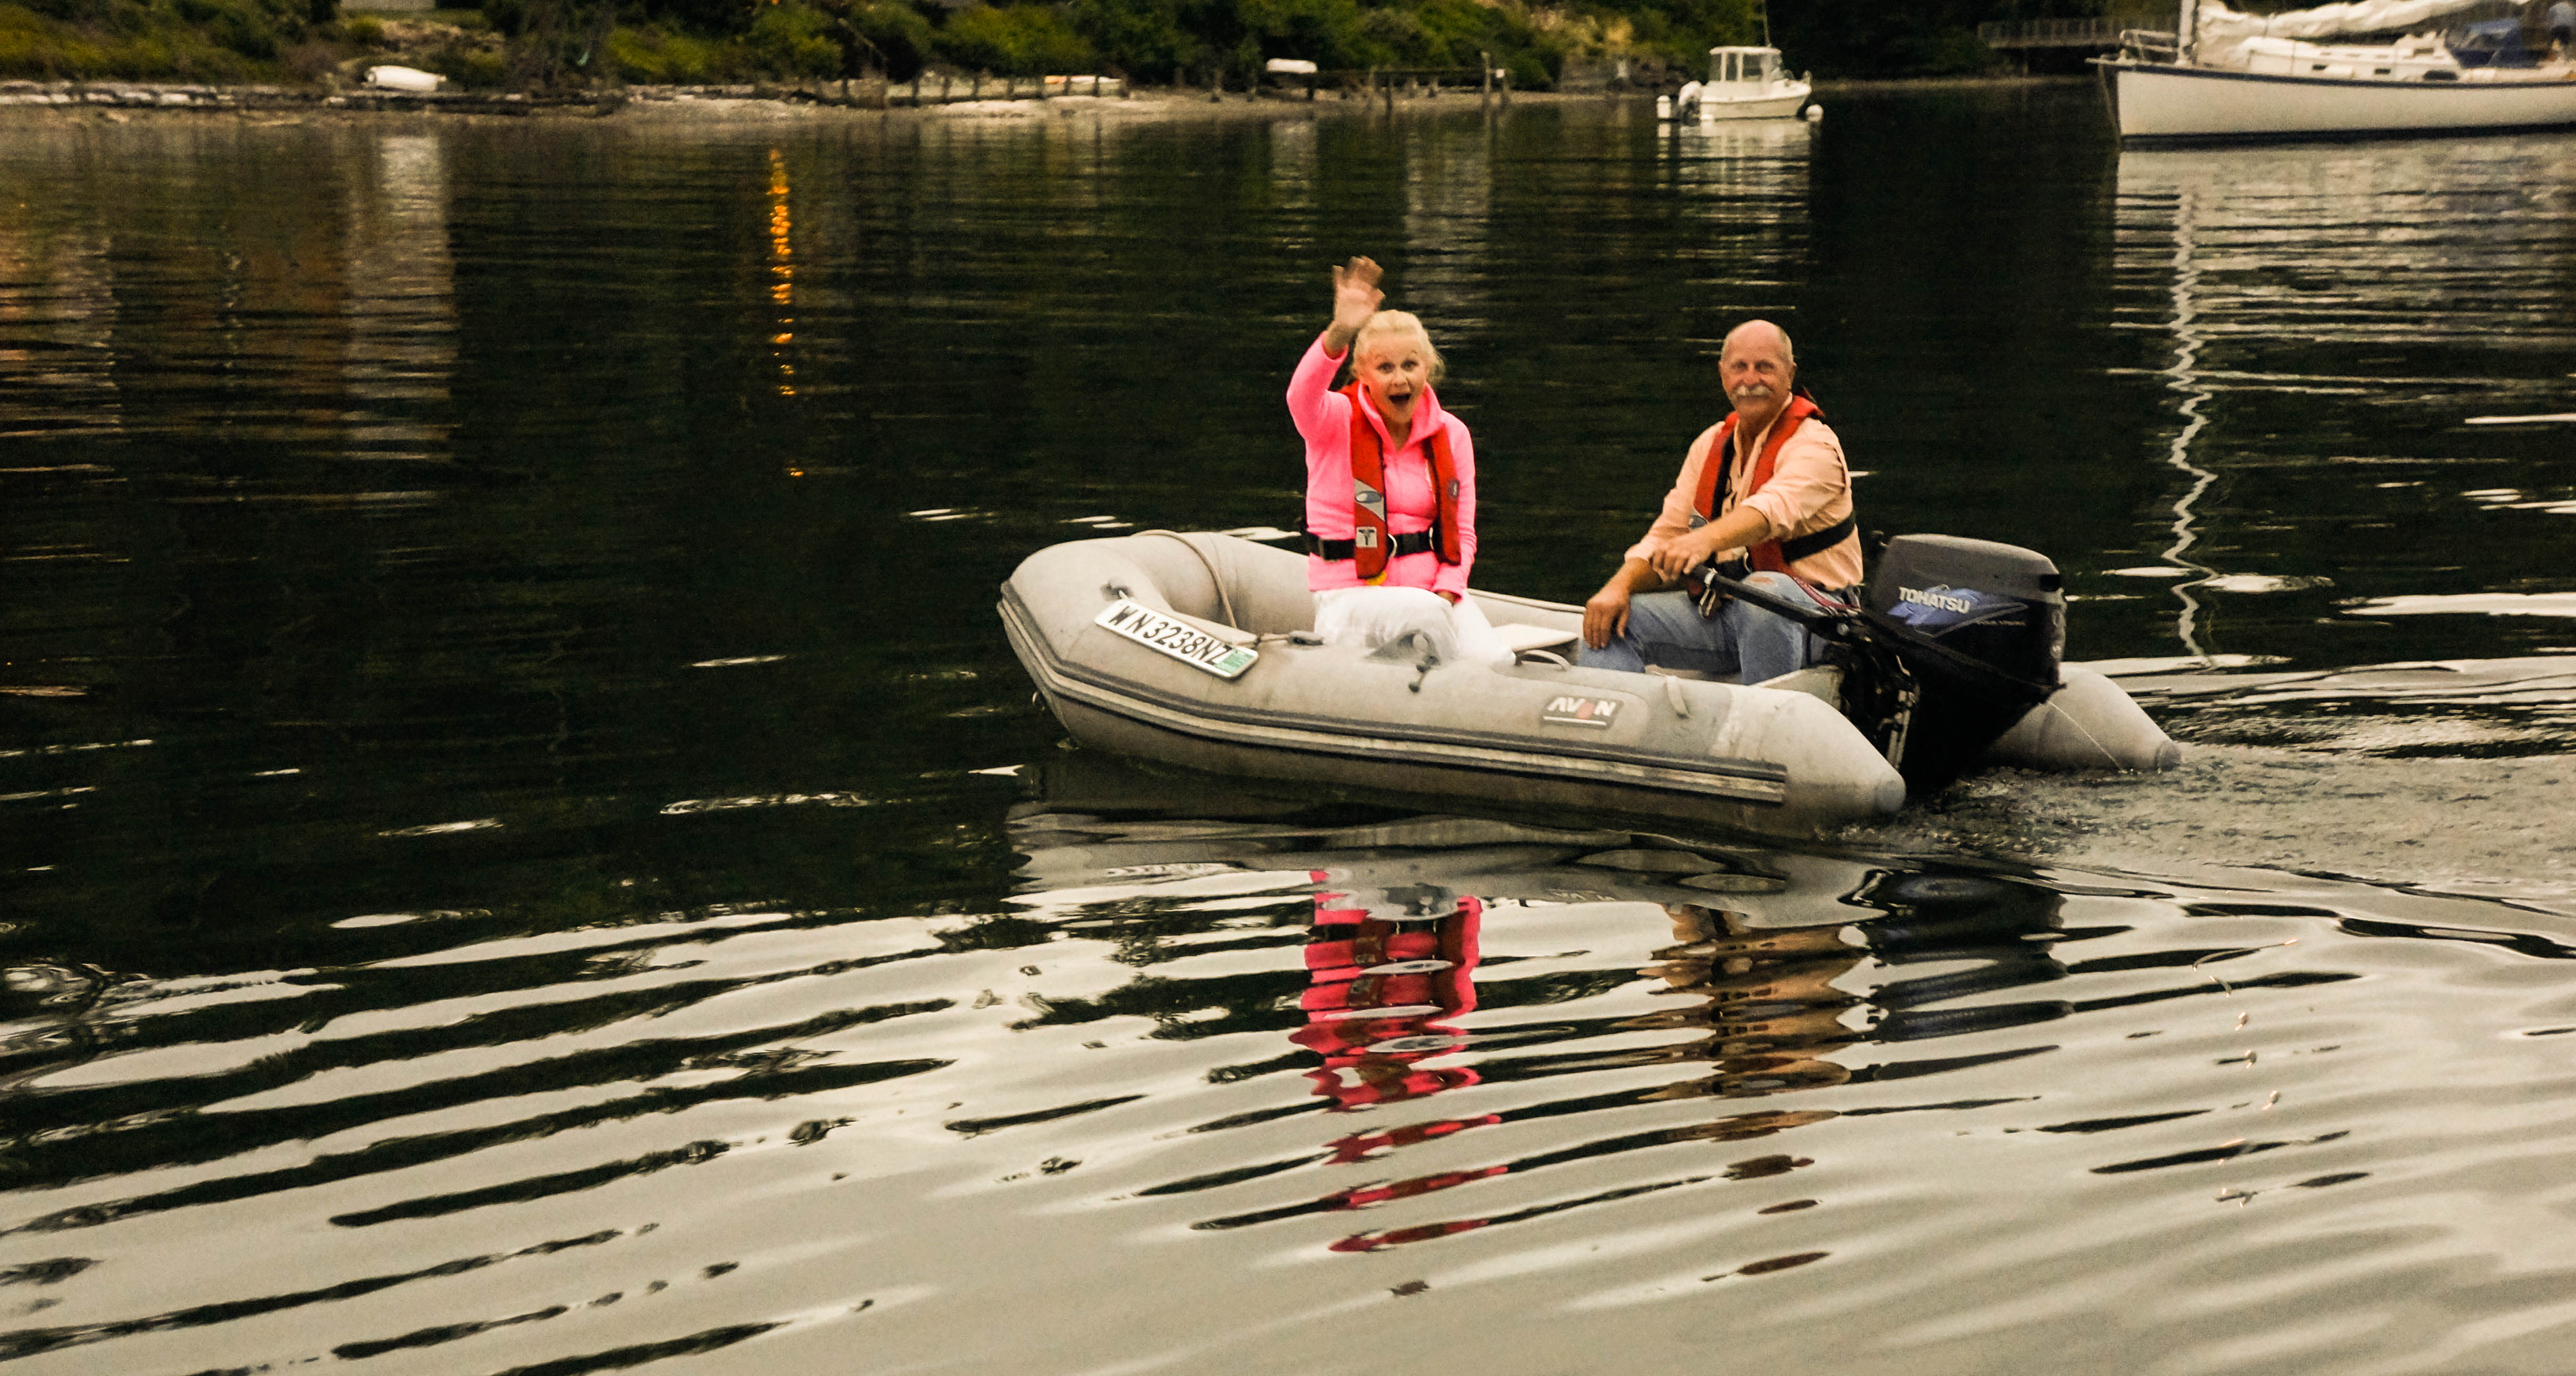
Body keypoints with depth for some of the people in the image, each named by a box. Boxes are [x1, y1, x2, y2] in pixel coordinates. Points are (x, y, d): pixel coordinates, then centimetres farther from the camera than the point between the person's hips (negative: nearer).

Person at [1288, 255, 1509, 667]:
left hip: (1433, 591, 4)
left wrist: (1446, 595, -13)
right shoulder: (1338, 421, -4)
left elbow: (1461, 532, 7)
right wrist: (1339, 335, -49)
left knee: (1496, 662, -23)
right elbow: (1303, 397, -30)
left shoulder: (1450, 433, 8)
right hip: (1349, 596, -4)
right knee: (1425, 613, -35)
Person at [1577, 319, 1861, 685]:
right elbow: (1667, 534, 10)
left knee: (1763, 591, -40)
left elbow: (1774, 508, -33)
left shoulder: (1814, 445, -11)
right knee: (1606, 621, -11)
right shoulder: (1711, 444, 12)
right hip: (1724, 611, 6)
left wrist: (1705, 540, -53)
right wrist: (1620, 586, -11)